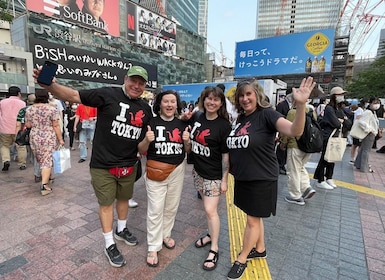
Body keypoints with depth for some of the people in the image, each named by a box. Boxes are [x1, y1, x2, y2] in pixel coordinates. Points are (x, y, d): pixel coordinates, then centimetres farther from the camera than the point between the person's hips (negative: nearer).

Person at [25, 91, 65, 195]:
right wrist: (60, 139, -5)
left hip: (35, 138, 4)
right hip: (49, 138, -4)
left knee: (41, 160, 17)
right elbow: (56, 126, -10)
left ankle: (48, 178, 33)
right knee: (48, 160, -2)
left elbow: (28, 125, 9)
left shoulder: (29, 110, 5)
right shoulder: (52, 109, -8)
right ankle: (44, 185, -8)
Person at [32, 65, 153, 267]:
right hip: (103, 165, -4)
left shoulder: (146, 109, 3)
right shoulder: (108, 94, -12)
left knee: (124, 198, 22)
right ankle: (109, 245, 30)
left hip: (129, 165, 5)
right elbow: (74, 96, -14)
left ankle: (121, 230, 47)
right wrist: (50, 85, -29)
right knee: (106, 203, 10)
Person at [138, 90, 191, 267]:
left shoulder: (182, 124, 2)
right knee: (155, 210, 4)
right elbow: (141, 151, -5)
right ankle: (153, 247, 20)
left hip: (177, 171, 4)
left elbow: (188, 150, 7)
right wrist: (147, 140, -26)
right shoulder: (151, 123, -7)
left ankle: (165, 234, 40)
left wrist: (187, 141, -15)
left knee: (172, 207, 17)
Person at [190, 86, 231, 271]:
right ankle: (211, 234, 38)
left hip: (214, 175, -6)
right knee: (207, 206, 18)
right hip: (198, 171, 6)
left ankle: (214, 249, 17)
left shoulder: (223, 125, -17)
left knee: (210, 210, -2)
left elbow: (226, 155, -15)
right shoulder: (198, 119, 1)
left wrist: (224, 179, -14)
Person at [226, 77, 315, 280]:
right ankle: (260, 249, 43)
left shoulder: (266, 114, -16)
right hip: (242, 178, 7)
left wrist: (301, 104, -47)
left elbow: (295, 131, -32)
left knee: (252, 220, 9)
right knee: (254, 217, 22)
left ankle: (241, 260, 28)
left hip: (261, 179, -7)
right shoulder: (240, 118, 6)